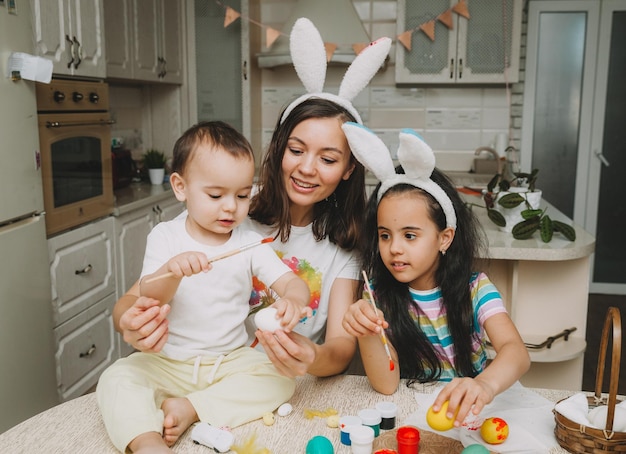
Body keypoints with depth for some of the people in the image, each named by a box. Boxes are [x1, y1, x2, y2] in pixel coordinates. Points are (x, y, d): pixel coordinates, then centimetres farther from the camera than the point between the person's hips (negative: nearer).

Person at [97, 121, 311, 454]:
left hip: (231, 360, 1)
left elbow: (290, 281, -9)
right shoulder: (165, 236, -4)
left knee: (281, 379, -21)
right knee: (116, 379, -22)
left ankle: (188, 409, -21)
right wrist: (171, 271, -36)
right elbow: (148, 296, -13)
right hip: (167, 361, -1)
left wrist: (292, 300, -35)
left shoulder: (249, 243, -2)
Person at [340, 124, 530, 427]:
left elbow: (515, 350, -25)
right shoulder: (379, 293, -6)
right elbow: (385, 384, -14)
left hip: (465, 410, 0)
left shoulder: (474, 289, -8)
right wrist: (366, 333, -34)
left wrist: (486, 384, -47)